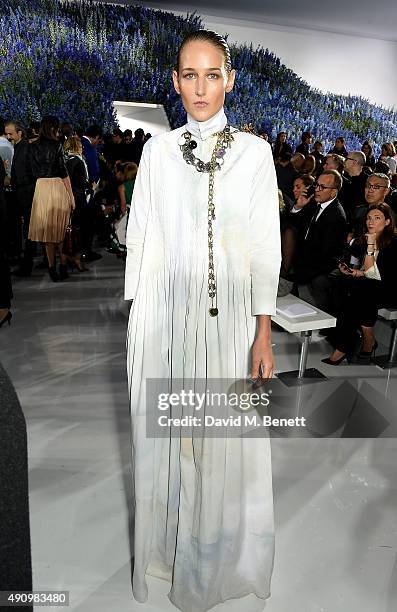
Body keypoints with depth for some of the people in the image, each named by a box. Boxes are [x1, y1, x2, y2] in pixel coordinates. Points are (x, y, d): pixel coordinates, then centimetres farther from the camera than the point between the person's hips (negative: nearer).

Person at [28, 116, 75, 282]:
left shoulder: (32, 147, 5)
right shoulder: (57, 145, -7)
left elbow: (34, 172, 7)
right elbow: (63, 172, -9)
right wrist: (71, 196, -5)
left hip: (41, 188, 4)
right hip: (57, 187, -4)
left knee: (47, 229, 8)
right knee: (61, 228, 6)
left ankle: (52, 268, 11)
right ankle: (63, 266, 10)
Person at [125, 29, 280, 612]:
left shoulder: (254, 151, 2)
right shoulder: (157, 149, 6)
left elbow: (265, 244, 0)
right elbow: (140, 236, 6)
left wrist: (264, 333, -4)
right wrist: (137, 315, 3)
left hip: (228, 313, -1)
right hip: (164, 312, 2)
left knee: (228, 438, 9)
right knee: (166, 431, 11)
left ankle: (224, 556, 36)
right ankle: (175, 546, 37)